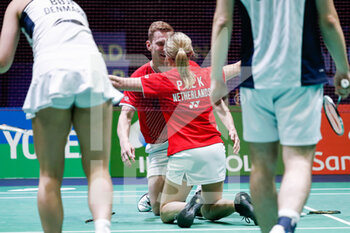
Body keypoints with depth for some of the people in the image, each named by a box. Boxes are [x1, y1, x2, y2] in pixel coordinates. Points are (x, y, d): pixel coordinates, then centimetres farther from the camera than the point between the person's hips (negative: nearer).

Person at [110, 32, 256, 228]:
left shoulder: (163, 80, -1)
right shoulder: (207, 75, 7)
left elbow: (119, 83, 3)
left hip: (184, 153, -4)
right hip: (214, 148, 4)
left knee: (166, 211, 12)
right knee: (210, 210, 19)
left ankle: (192, 205, -22)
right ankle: (238, 203, -12)